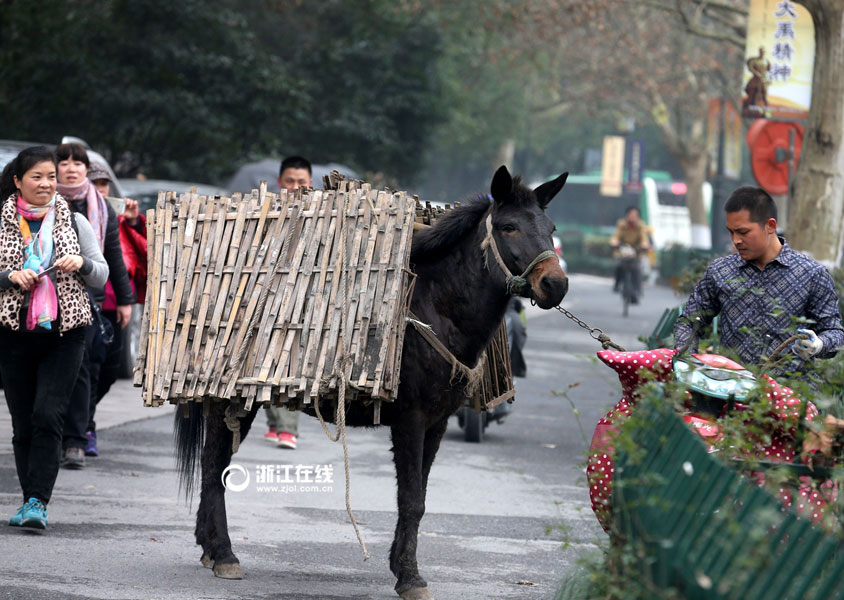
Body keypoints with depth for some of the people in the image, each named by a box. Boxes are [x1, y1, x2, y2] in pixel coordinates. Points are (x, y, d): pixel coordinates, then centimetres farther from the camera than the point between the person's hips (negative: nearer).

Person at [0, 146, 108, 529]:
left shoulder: (73, 222, 8)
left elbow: (102, 277, 10)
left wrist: (82, 264, -10)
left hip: (64, 332, -1)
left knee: (48, 417, -14)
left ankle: (37, 502, -16)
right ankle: (32, 502, 16)